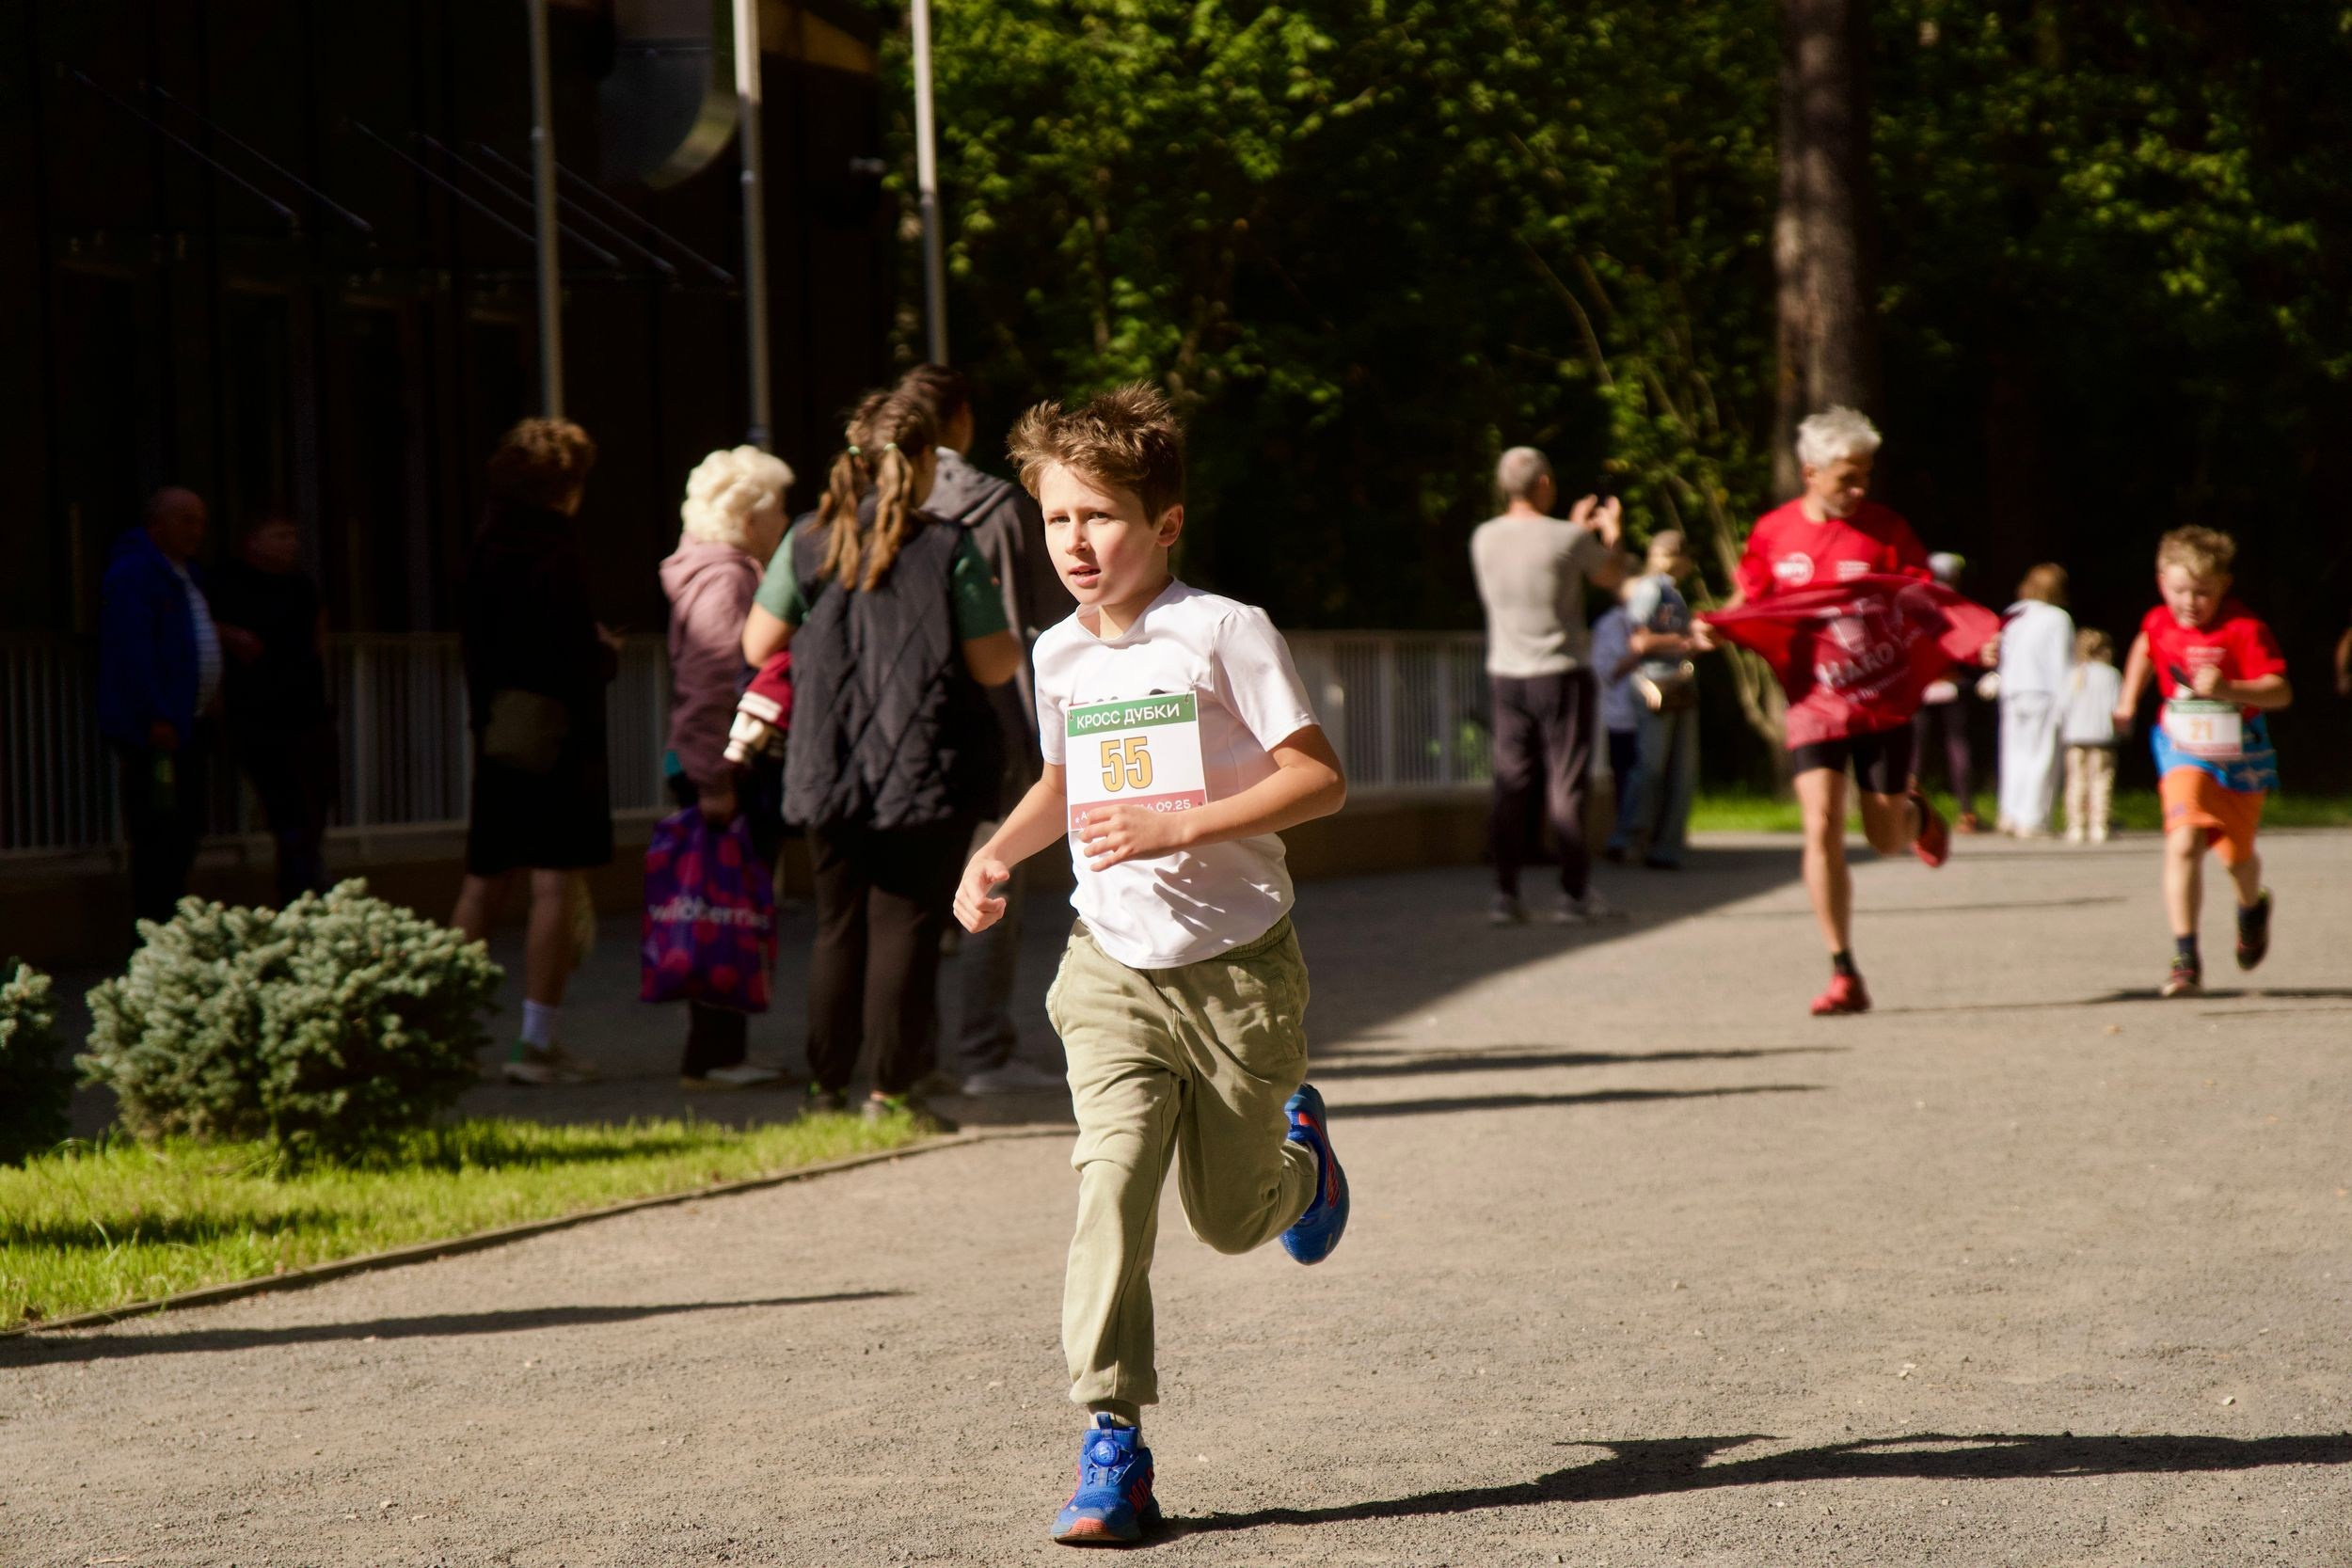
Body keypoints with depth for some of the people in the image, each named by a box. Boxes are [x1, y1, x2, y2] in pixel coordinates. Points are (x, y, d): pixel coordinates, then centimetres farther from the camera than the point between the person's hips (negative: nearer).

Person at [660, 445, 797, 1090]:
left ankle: (719, 1052, 17)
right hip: (731, 773, -10)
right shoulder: (724, 581, -14)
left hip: (742, 769, 10)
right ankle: (712, 1057, -5)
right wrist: (714, 780, -24)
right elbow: (711, 687, -21)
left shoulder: (732, 575, 19)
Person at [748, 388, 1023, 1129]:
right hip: (927, 775, -4)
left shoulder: (808, 544, 1)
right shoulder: (946, 548, -9)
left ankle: (826, 1085, 17)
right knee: (906, 927, 0)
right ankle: (892, 1088, -1)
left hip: (829, 773, 4)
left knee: (839, 927, 14)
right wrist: (1014, 640, 15)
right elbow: (993, 665, -8)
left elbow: (758, 644, 5)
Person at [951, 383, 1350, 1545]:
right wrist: (998, 853, 8)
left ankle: (1296, 1146, 46)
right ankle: (1112, 1449, -15)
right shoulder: (1060, 655, 7)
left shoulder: (1223, 633, -11)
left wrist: (1180, 824, -23)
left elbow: (1320, 780, -15)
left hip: (1236, 962, -3)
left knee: (1232, 1220, 9)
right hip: (1113, 967, 3)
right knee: (1111, 1184, -16)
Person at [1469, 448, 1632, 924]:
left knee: (1512, 784, 7)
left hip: (1505, 675, 4)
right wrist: (1611, 532, 25)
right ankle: (1574, 893, 1)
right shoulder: (1567, 539, -13)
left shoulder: (1484, 539, 1)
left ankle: (1506, 893, 4)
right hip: (1561, 672, -4)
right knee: (1567, 783, 0)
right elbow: (1613, 576, 6)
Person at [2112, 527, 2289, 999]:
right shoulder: (2159, 623, -5)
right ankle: (2185, 956, -21)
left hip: (2241, 756, -1)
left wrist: (2229, 689, -41)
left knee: (2236, 855, 17)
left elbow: (2280, 691, -27)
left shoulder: (2244, 629, -20)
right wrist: (2129, 699, 18)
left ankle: (2252, 908, 54)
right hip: (2185, 752, 1)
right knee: (2183, 843, -21)